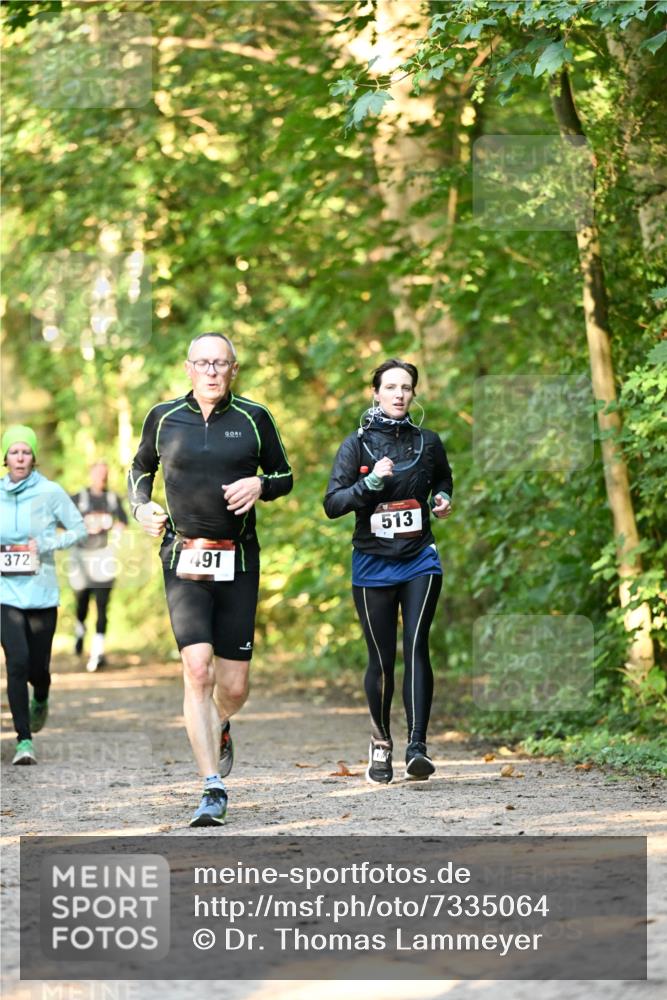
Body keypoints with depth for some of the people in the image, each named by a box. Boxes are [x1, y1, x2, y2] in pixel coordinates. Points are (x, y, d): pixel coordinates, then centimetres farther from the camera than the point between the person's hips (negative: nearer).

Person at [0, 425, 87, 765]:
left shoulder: (50, 493, -3)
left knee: (37, 667, 7)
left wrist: (46, 544, -11)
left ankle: (40, 701, 45)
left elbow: (79, 529, 2)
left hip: (42, 594, -1)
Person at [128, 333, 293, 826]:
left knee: (234, 686, 2)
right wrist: (141, 505, 5)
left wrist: (260, 484, -8)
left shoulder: (254, 418, 4)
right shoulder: (163, 417, 6)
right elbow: (140, 467, 23)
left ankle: (220, 727, 40)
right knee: (197, 669, -17)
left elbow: (285, 476, 13)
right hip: (184, 561, -1)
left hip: (238, 563, 1)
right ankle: (213, 789, -14)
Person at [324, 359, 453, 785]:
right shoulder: (357, 444, -1)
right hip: (373, 565, -1)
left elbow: (443, 479, 26)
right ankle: (381, 741, 26)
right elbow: (333, 504, -7)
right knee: (382, 660, 4)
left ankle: (418, 745, -22)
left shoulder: (428, 442, 6)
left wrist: (443, 498, 4)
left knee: (417, 646, -16)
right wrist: (371, 482, -22)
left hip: (420, 561, 1)